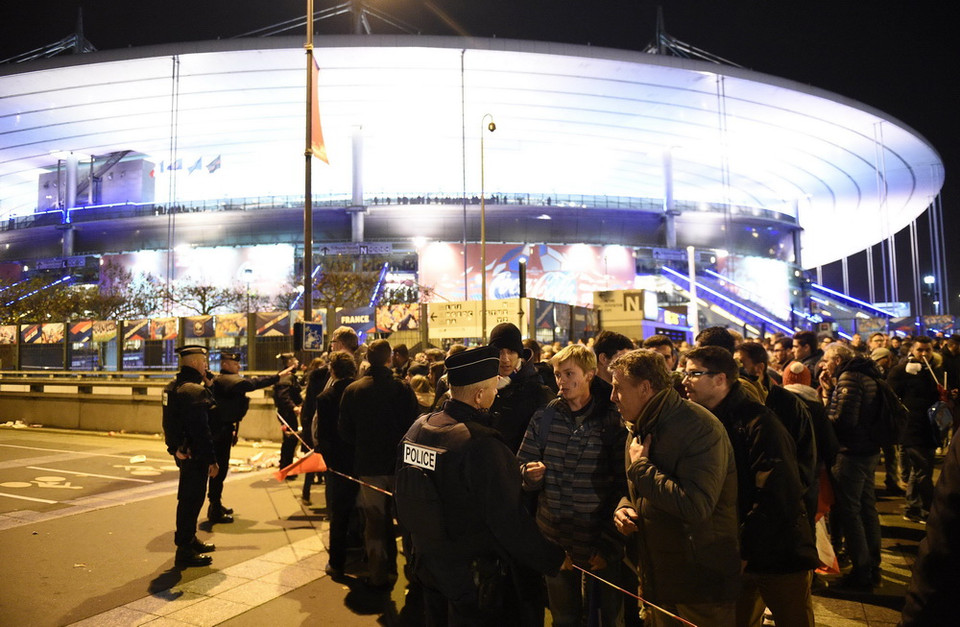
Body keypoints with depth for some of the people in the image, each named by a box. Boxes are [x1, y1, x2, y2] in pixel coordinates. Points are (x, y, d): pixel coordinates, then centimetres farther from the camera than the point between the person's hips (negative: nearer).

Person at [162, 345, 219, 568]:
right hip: (194, 455, -10)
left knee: (188, 497, 23)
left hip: (181, 451, 10)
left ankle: (189, 539, 38)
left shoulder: (172, 387, 9)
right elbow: (201, 430, -25)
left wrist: (206, 385, 7)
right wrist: (212, 460, -20)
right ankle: (185, 551, 9)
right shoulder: (195, 390, -22)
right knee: (192, 499, 0)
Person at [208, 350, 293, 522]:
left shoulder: (221, 380, 15)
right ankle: (215, 512, 2)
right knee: (219, 469, -5)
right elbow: (252, 384, -26)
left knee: (220, 468, 18)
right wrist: (278, 376, -26)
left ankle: (216, 505, 29)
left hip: (221, 429, 11)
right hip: (221, 431, -11)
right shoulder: (227, 380, -19)